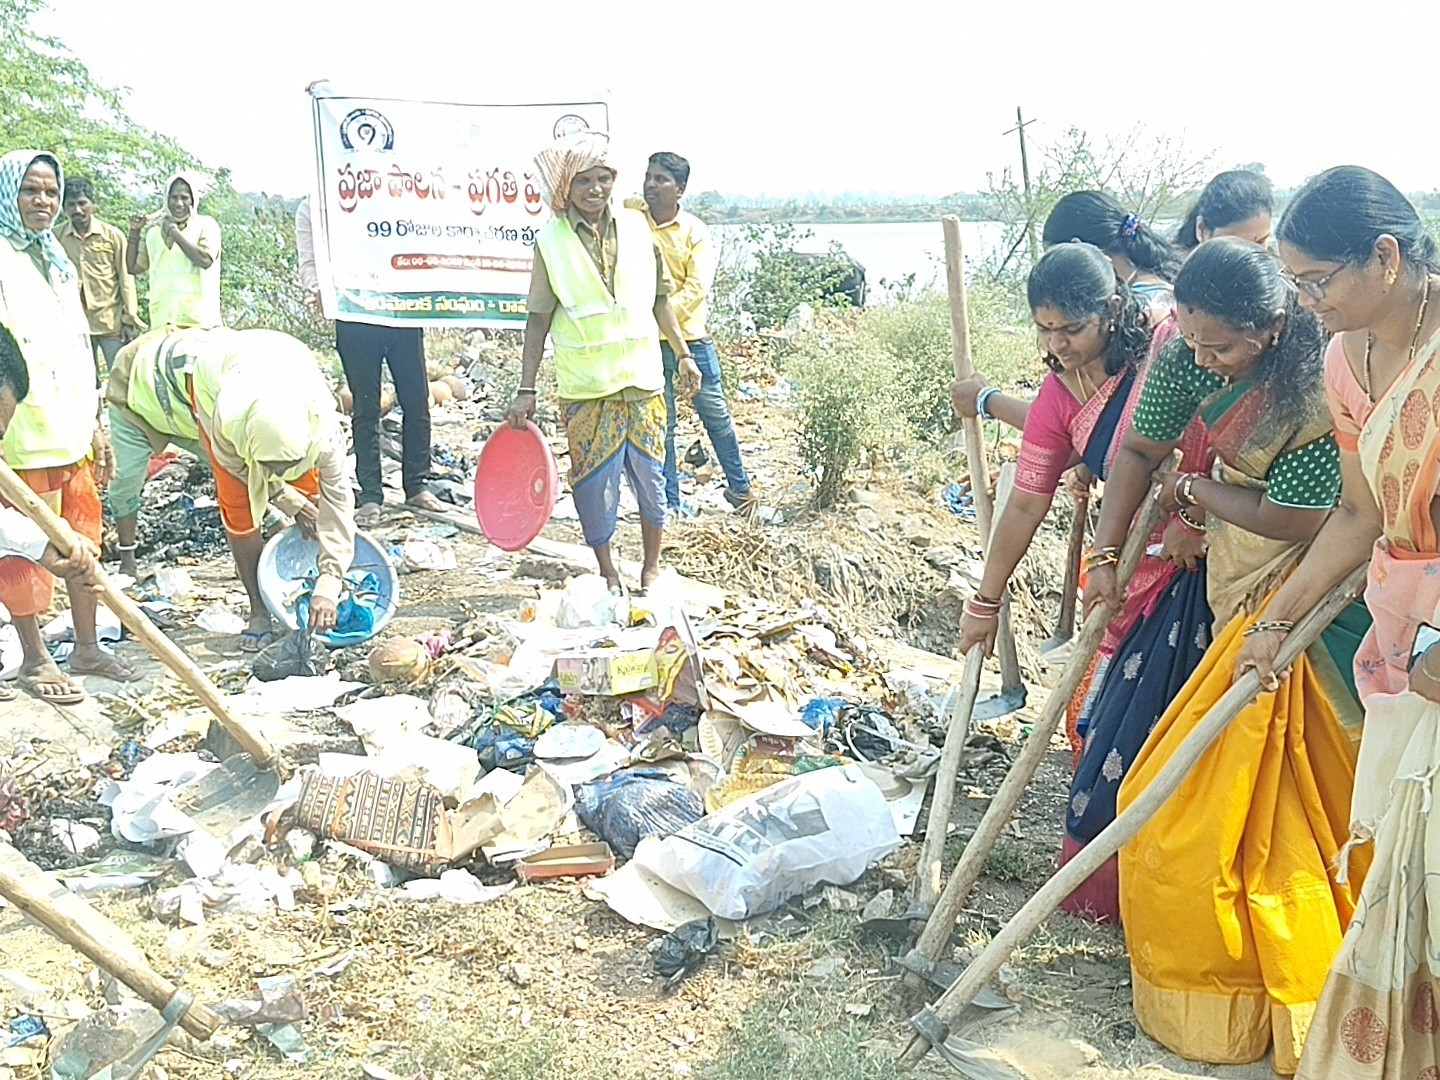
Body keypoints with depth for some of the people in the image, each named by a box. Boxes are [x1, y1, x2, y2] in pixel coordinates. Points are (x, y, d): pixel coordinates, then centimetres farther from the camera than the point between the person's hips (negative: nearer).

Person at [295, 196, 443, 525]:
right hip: (354, 319, -1)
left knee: (416, 401, 3)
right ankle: (370, 495, 9)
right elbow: (309, 264, 7)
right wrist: (322, 289, -12)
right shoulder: (309, 210, 9)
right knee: (365, 409, 2)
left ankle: (417, 485, 16)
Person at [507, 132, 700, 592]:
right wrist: (525, 389, -4)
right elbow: (539, 318, -1)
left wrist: (684, 353, 9)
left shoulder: (636, 226, 3)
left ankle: (652, 565, 26)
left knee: (649, 472, 7)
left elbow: (660, 297, 12)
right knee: (595, 478, 3)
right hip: (584, 384, -2)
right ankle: (607, 572, 21)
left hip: (642, 375, 2)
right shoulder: (551, 239, -3)